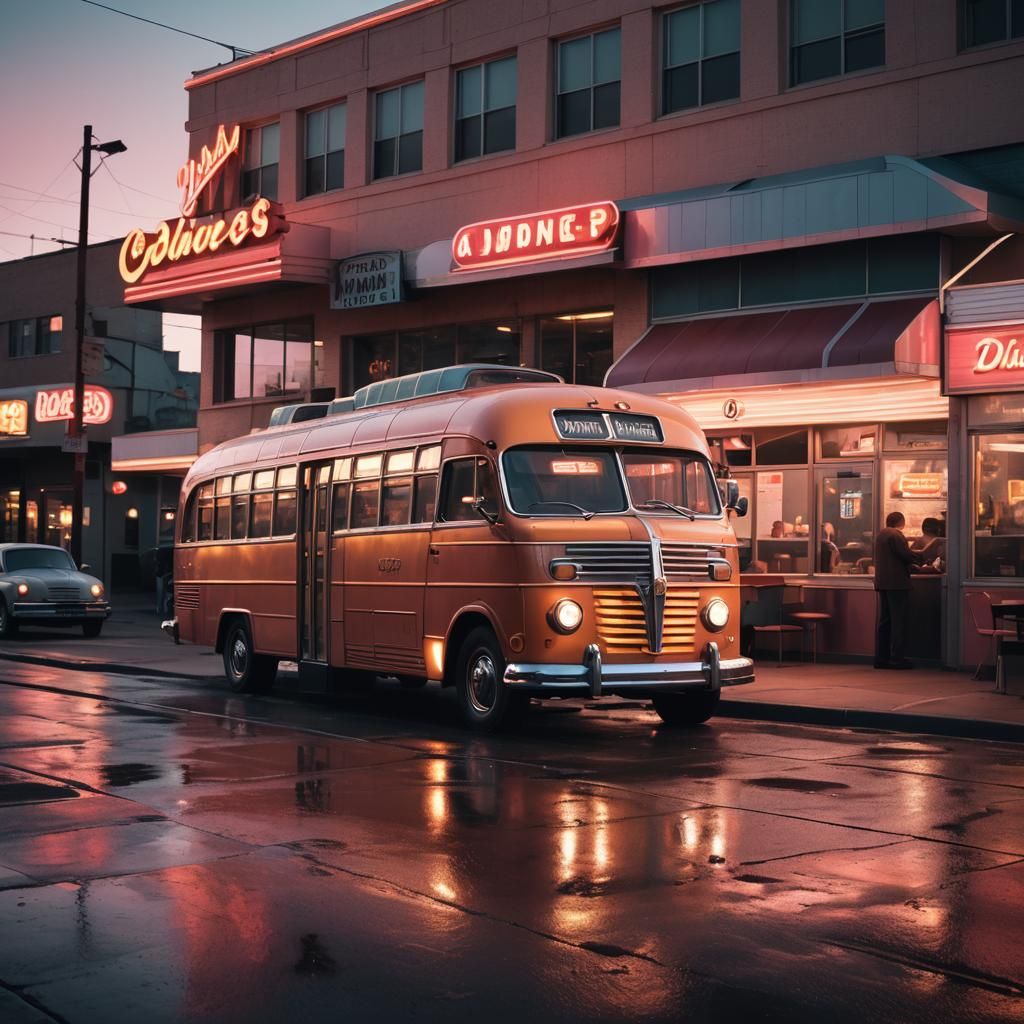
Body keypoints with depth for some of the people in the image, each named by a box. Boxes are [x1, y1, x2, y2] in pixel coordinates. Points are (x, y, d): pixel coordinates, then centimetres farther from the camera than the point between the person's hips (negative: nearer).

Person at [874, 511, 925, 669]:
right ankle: (897, 658, -7)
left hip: (882, 583, 9)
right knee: (898, 621, -6)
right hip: (897, 583, -9)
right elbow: (907, 555, -18)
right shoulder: (895, 536, -13)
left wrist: (914, 557, 20)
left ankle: (881, 657, 11)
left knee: (884, 620, 10)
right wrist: (922, 555, -1)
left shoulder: (881, 535, 16)